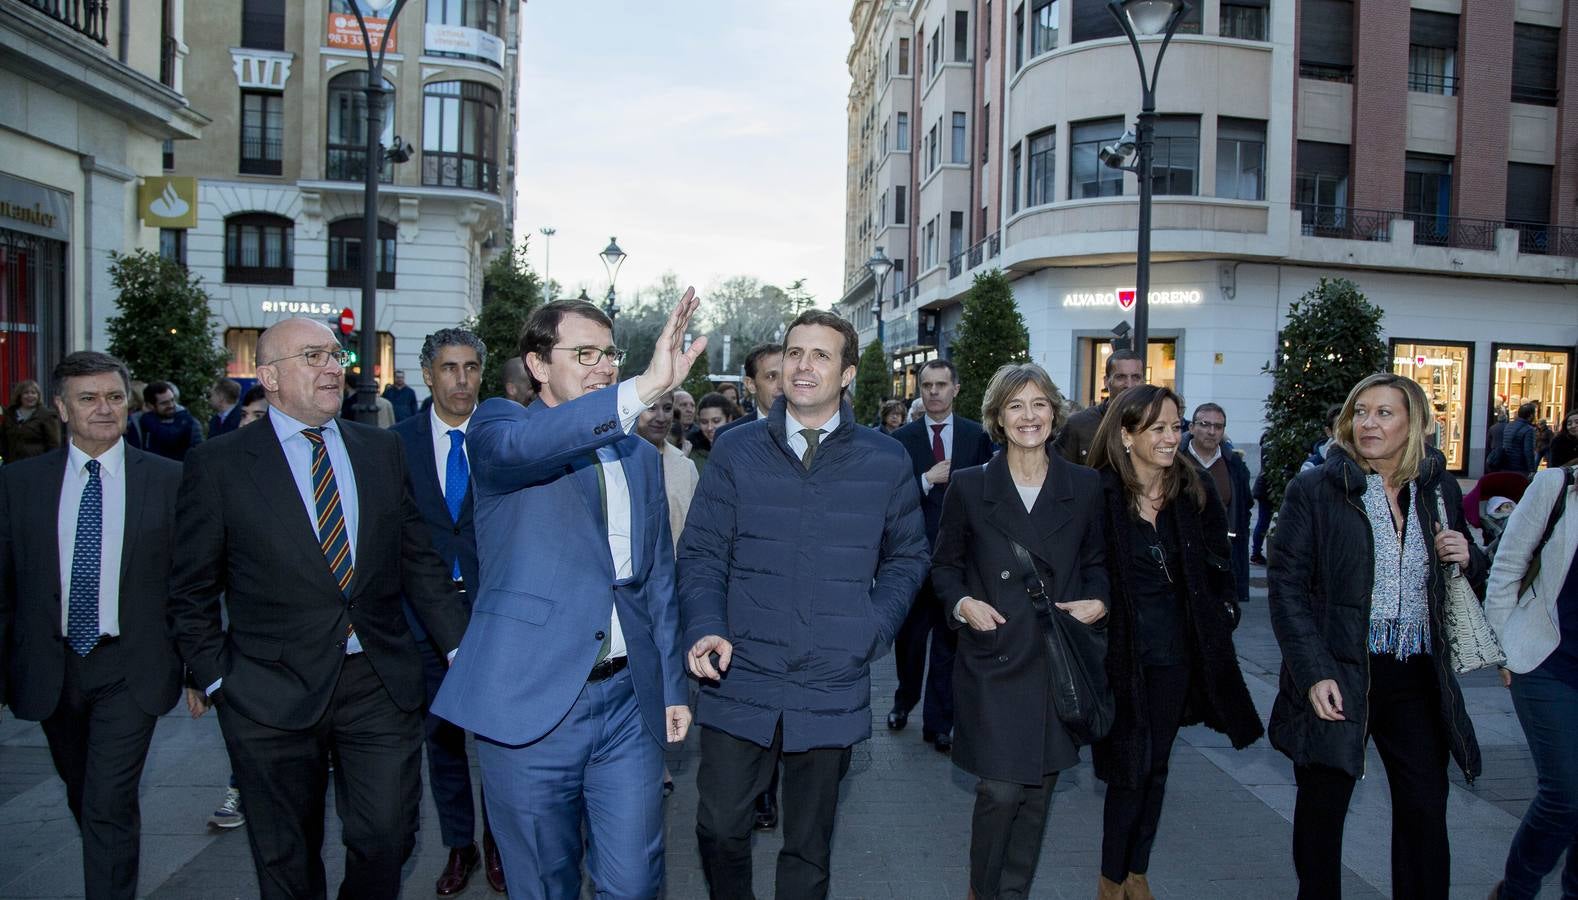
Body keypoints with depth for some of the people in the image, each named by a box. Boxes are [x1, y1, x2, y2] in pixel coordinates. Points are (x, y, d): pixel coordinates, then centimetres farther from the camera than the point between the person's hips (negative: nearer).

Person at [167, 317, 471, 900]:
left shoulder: (382, 451, 7)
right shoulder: (218, 465, -3)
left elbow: (419, 560, 9)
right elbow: (192, 591, 2)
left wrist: (461, 647, 4)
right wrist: (215, 679, -2)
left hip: (381, 684, 2)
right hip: (274, 693, -2)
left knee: (387, 841, 5)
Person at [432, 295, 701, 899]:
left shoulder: (641, 456, 13)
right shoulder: (496, 425, -2)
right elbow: (522, 445, -29)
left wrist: (672, 687, 13)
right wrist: (644, 389, -40)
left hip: (629, 701, 4)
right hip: (531, 702, -4)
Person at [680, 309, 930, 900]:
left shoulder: (886, 462, 0)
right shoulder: (736, 451, 0)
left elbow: (906, 557, 10)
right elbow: (701, 552, 1)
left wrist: (874, 629, -4)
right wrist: (704, 628, -15)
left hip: (833, 691, 0)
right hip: (740, 684, 0)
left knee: (809, 847, 15)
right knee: (719, 827, 8)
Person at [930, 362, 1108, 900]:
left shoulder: (1085, 487, 4)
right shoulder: (969, 486, -1)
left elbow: (1096, 563, 13)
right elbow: (944, 566, 7)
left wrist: (1098, 602, -5)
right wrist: (962, 603, -11)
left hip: (1058, 659, 3)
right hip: (993, 660, -2)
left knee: (1039, 787, 11)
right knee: (1000, 790, -4)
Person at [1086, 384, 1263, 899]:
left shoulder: (1195, 493, 0)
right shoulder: (1097, 494, -14)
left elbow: (1217, 565, 12)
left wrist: (1224, 612, 3)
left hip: (1176, 651, 4)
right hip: (1119, 649, -4)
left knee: (1156, 766, 14)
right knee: (1130, 768, 3)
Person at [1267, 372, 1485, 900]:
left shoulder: (1439, 490, 6)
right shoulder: (1314, 490, -5)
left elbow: (1473, 580, 19)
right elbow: (1286, 588, -9)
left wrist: (1468, 559, -5)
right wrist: (1314, 674, -17)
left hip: (1418, 679, 3)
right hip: (1338, 678, -3)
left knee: (1425, 812, 7)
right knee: (1322, 809, 8)